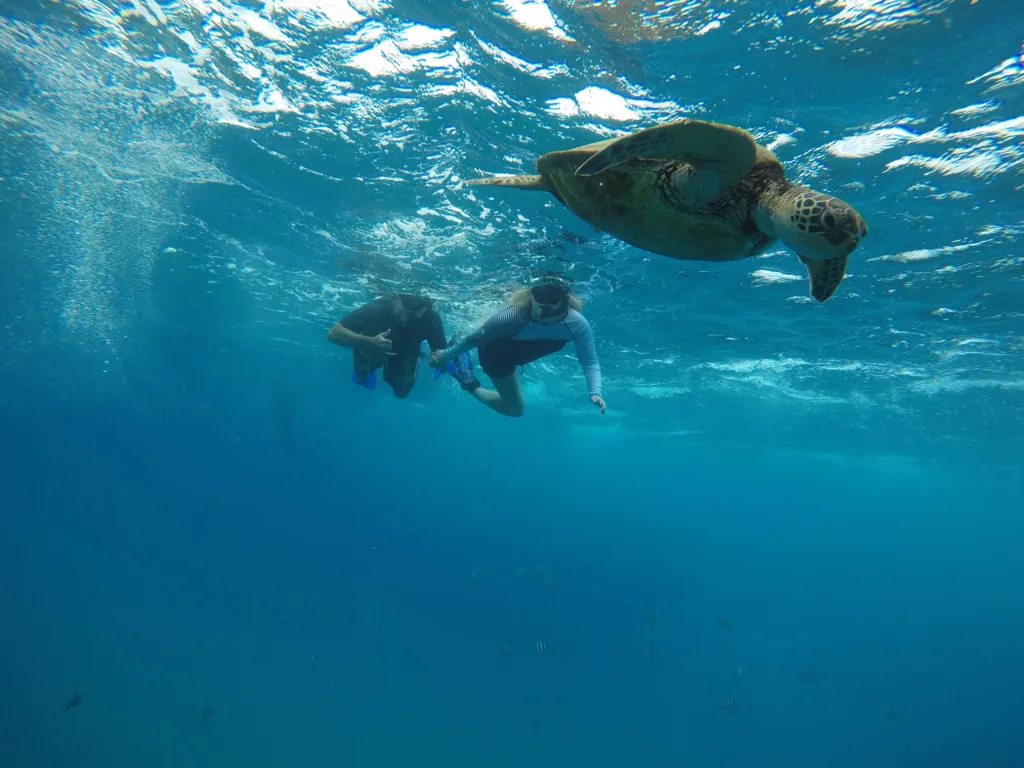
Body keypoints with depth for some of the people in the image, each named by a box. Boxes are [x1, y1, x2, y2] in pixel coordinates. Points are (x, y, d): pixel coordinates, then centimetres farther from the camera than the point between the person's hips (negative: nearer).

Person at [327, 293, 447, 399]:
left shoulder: (431, 319, -35)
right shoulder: (377, 308, -41)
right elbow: (333, 334, -42)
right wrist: (370, 342, -57)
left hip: (404, 354, 1)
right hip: (372, 345, -1)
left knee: (402, 392, -8)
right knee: (362, 373, -27)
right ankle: (363, 370, 12)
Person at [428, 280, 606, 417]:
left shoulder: (577, 324, -37)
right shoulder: (512, 317, -46)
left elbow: (590, 363, -29)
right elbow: (477, 337, -30)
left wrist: (595, 392, -47)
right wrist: (447, 354, -17)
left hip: (520, 350, 5)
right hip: (495, 351, -5)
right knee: (515, 408, 3)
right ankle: (469, 384, 18)